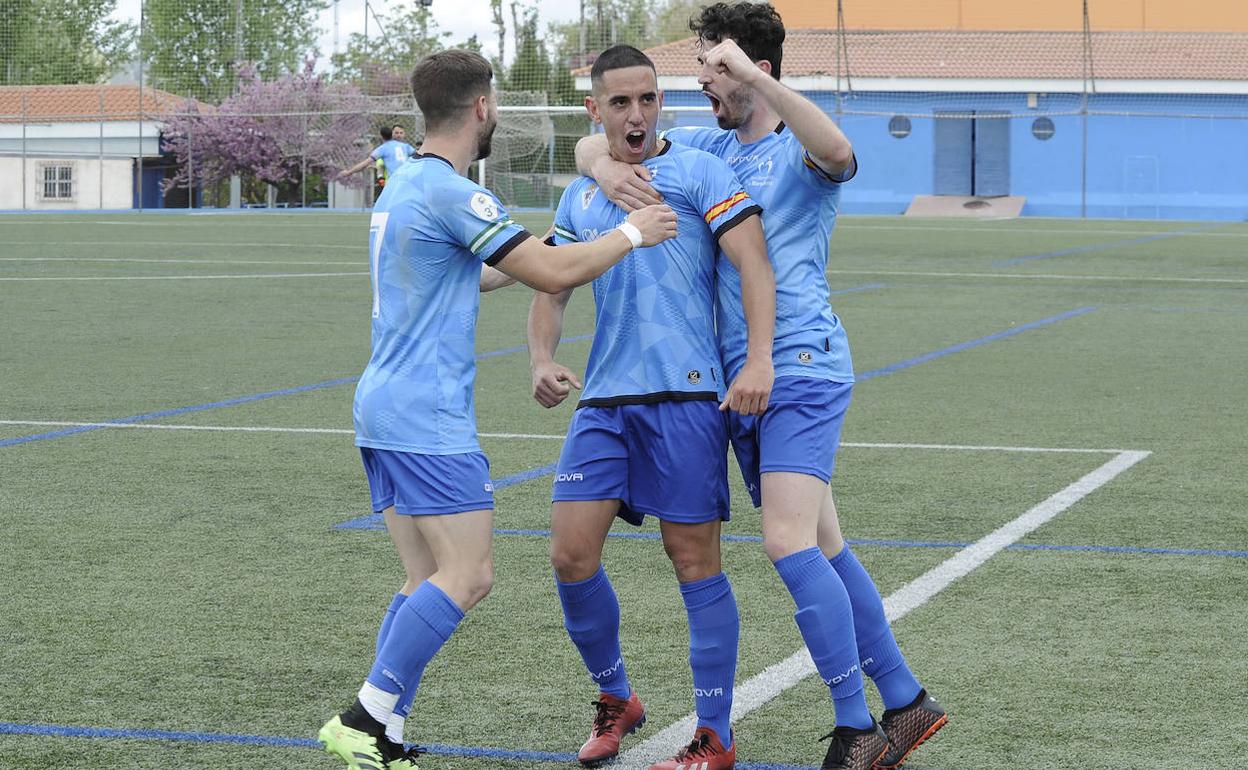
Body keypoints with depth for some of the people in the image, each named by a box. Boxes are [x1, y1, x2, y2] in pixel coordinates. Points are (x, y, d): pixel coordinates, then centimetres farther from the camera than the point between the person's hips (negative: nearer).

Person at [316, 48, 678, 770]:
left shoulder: (402, 187, 17)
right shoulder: (452, 192, -14)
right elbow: (554, 272, -16)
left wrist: (519, 261, 38)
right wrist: (631, 233, -3)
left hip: (385, 406, 10)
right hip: (427, 417, -10)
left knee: (430, 580, 8)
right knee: (468, 575, -10)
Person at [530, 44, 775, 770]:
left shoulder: (698, 173, -2)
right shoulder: (579, 198, 16)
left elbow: (754, 261, -10)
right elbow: (552, 289, 20)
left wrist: (759, 359, -23)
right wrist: (543, 359, 0)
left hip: (685, 395, -5)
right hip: (604, 398, 5)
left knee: (696, 561, -1)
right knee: (571, 552, -2)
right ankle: (616, 699, 21)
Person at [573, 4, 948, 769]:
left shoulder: (798, 152, -6)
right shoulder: (702, 147, 14)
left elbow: (837, 152, -31)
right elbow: (594, 144, 16)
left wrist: (754, 77, -35)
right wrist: (606, 167, -8)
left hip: (801, 369, -7)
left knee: (790, 543, -18)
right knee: (823, 548, 10)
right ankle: (906, 703, 19)